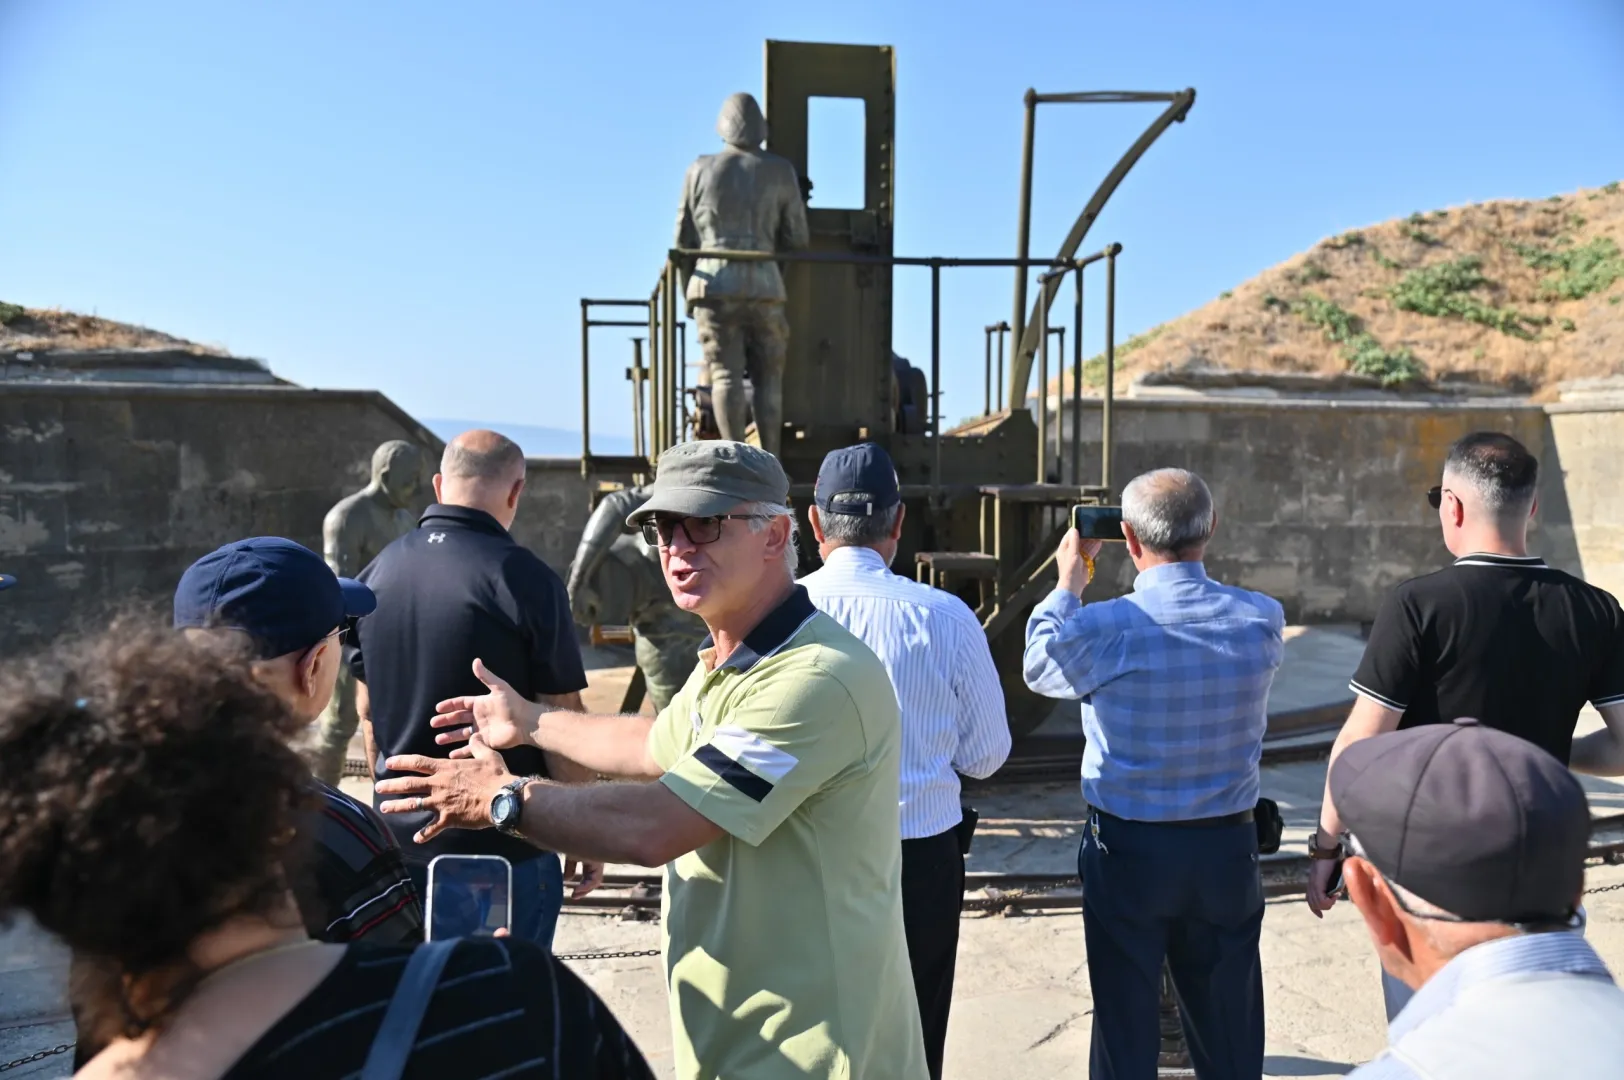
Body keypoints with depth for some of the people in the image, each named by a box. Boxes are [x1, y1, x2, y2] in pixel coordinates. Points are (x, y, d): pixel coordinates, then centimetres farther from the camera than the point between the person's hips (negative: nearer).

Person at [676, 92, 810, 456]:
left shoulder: (701, 170, 7)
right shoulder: (780, 171, 6)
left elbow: (685, 238, 9)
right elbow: (798, 239, 6)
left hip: (714, 284, 0)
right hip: (764, 286, 0)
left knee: (726, 376, -5)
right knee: (768, 379, 6)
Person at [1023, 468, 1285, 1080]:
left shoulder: (1103, 628, -19)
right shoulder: (1263, 620, -9)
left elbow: (1039, 668, 2)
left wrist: (1069, 584, 14)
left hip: (1127, 850, -3)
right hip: (1227, 847, 3)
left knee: (1126, 1026, 14)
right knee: (1228, 1027, 18)